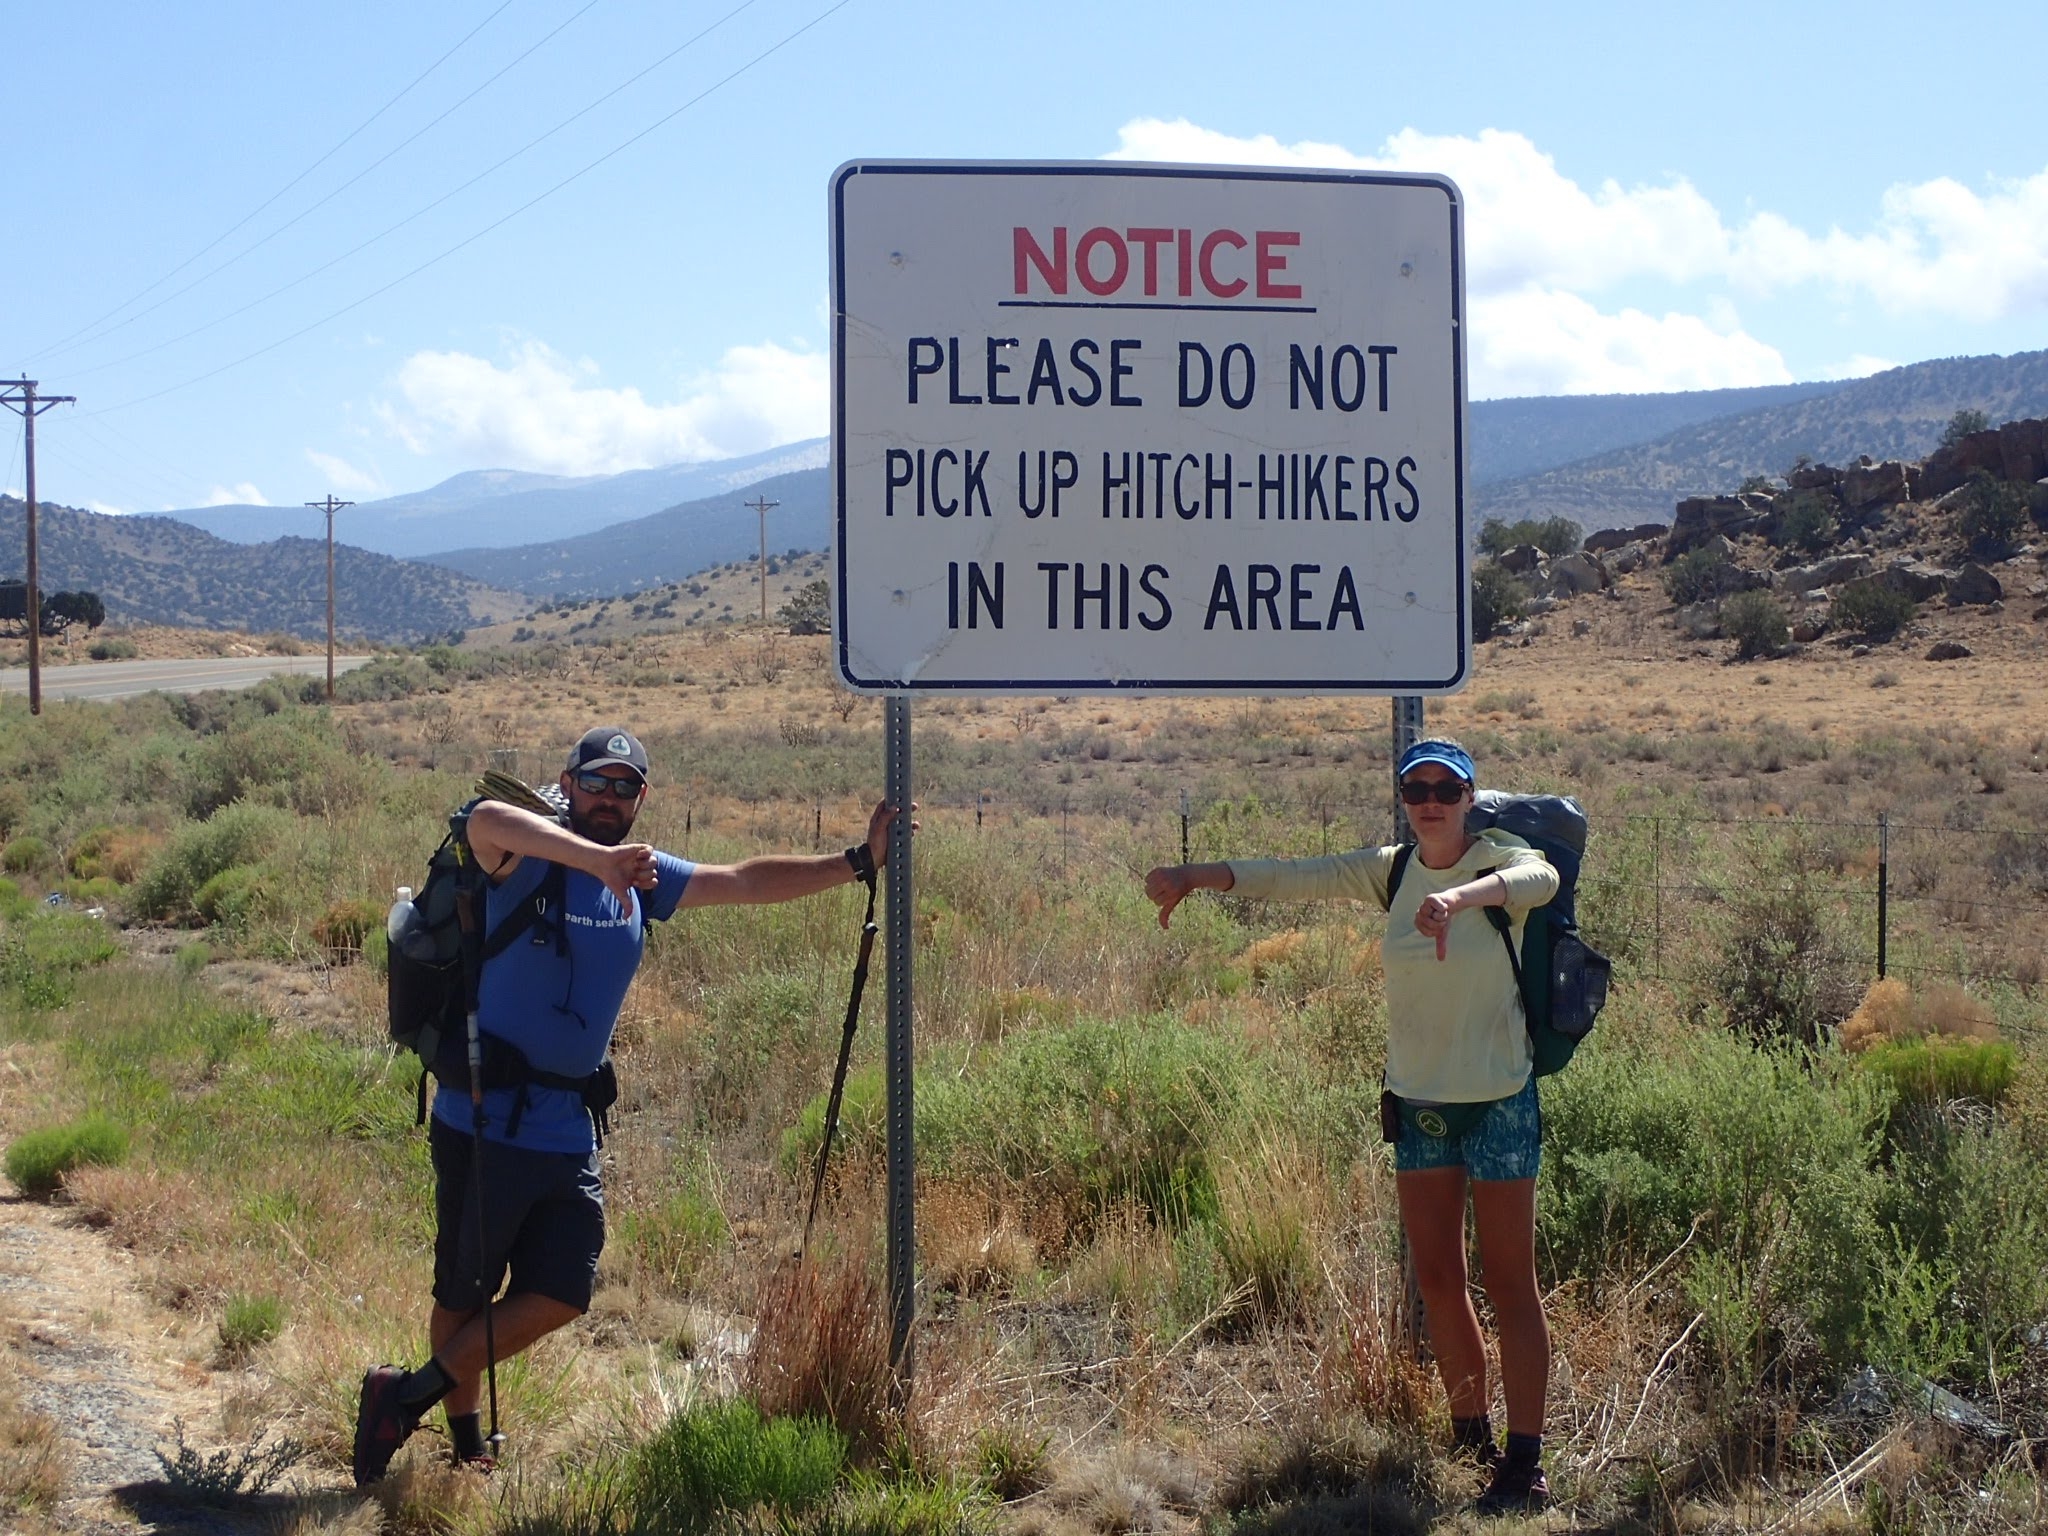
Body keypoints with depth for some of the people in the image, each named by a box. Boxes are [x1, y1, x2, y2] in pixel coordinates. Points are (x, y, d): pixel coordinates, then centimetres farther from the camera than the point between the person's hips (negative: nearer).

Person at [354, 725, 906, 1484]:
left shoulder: (646, 879, 9)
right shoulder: (527, 861, -11)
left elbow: (749, 881, 15)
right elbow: (486, 819, -34)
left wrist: (858, 861, 10)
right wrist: (599, 859, -48)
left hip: (568, 1132, 6)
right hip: (483, 1120, -6)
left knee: (559, 1297, 4)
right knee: (464, 1295, 5)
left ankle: (408, 1394, 17)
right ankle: (465, 1438, 25)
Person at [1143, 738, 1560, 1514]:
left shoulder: (1499, 860, -10)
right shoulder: (1389, 873, 3)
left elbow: (1539, 878, -33)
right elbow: (1290, 876, -3)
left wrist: (1461, 897, -53)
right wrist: (1194, 875, -15)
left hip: (1498, 1100, -5)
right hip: (1418, 1099, 5)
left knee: (1510, 1282, -2)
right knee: (1436, 1279, 9)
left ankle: (1525, 1460, 0)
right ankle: (1469, 1434, 21)